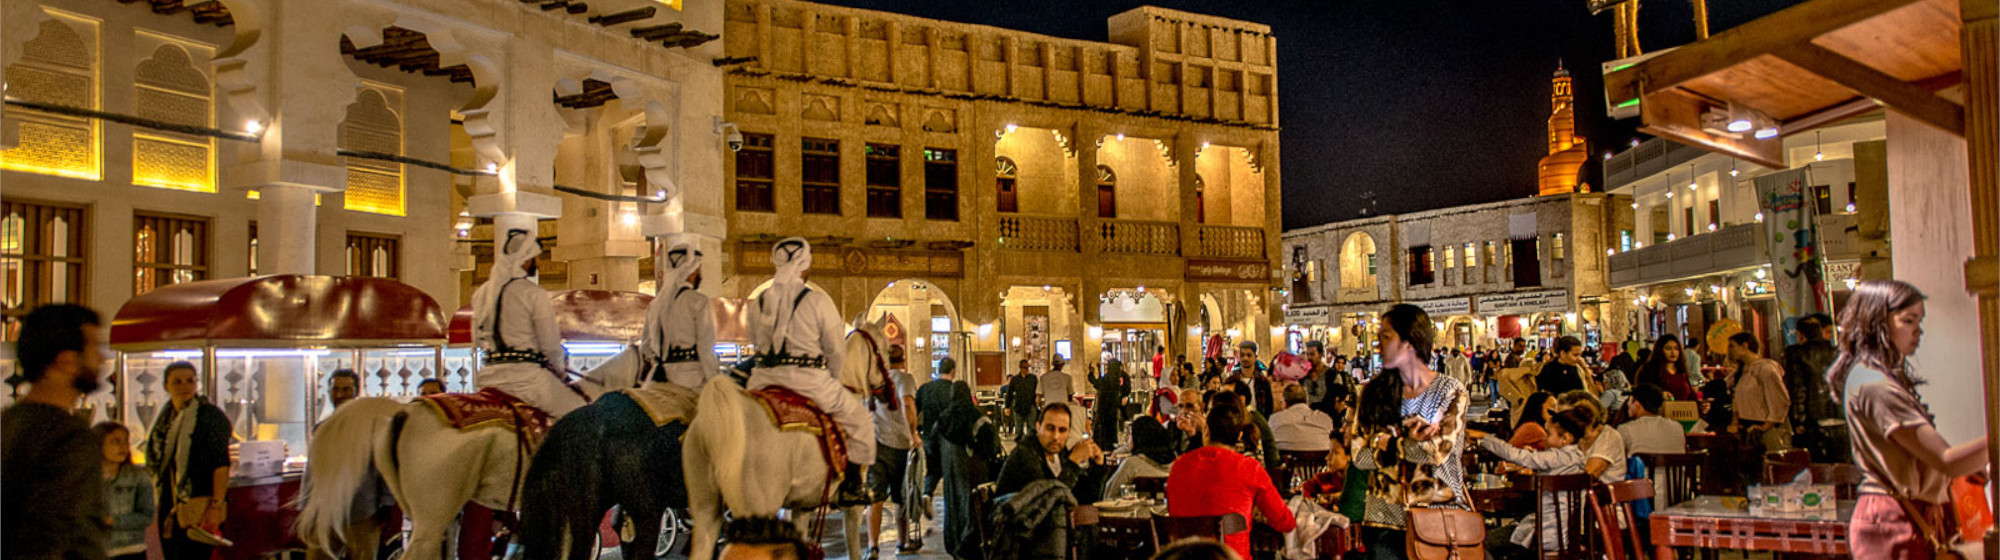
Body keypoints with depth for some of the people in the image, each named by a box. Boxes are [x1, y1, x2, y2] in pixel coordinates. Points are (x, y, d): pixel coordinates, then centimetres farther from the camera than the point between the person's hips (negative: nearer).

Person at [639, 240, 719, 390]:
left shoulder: (655, 305, 12)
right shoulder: (698, 301, -7)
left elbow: (645, 347, 15)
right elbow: (706, 348, -10)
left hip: (659, 380, 7)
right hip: (690, 379, -7)